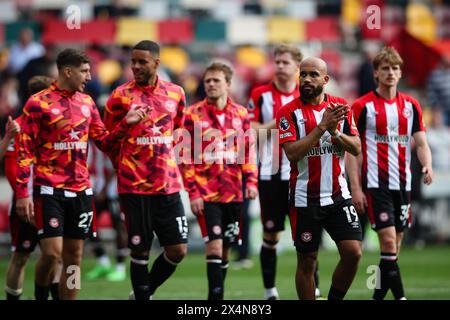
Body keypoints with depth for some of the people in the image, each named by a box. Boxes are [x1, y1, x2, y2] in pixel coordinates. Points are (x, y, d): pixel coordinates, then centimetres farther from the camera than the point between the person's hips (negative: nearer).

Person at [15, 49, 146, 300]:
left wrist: (126, 124, -2)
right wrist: (22, 193, -12)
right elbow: (25, 151, -7)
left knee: (74, 255, 6)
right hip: (49, 190, -5)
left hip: (81, 190, 5)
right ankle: (40, 296, 11)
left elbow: (104, 142, 15)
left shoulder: (87, 102, 11)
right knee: (52, 252, -13)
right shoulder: (39, 103, -6)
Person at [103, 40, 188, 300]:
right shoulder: (122, 96, -5)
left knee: (178, 250, 2)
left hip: (168, 184, 4)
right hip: (134, 187, -4)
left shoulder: (176, 93, 5)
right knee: (141, 250, -1)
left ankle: (145, 291, 24)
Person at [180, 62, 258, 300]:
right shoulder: (193, 115, -2)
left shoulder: (240, 113, 8)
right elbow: (186, 157, -3)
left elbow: (248, 151, 14)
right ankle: (216, 297, -11)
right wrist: (193, 193, -9)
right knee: (214, 246, -13)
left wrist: (251, 181, 1)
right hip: (206, 193, -4)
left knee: (225, 249, 10)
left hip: (233, 192, 4)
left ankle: (217, 295, 22)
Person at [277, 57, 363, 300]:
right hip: (305, 198, -3)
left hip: (338, 195, 3)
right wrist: (322, 126, -23)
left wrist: (335, 132, -15)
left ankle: (335, 299, 13)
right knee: (307, 261, 2)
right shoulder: (289, 112, -6)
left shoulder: (340, 107, 6)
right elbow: (292, 152, -18)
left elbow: (356, 148, 4)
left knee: (353, 253, -7)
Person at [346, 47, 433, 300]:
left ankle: (378, 298, 16)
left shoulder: (411, 105, 9)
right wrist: (355, 188, -10)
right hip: (376, 183, -5)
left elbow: (421, 143, 6)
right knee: (388, 242, -15)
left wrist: (427, 166, -15)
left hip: (403, 184, 5)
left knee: (394, 248, 6)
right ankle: (400, 297, -15)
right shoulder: (363, 106, -3)